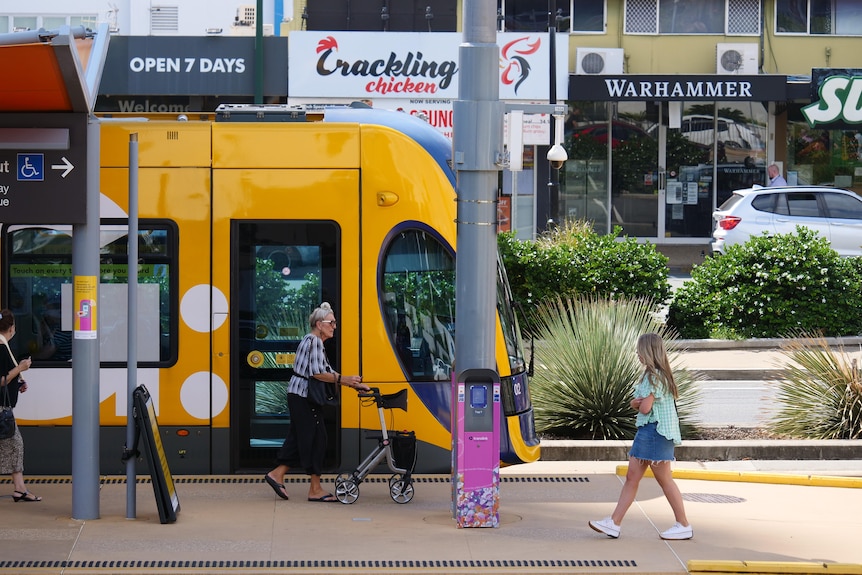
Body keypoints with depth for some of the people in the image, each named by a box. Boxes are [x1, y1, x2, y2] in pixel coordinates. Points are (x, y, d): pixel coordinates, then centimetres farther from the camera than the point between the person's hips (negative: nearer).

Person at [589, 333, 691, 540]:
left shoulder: (655, 376, -17)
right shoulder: (653, 375, 14)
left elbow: (645, 408, -21)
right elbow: (637, 404, 17)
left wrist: (640, 403, 1)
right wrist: (636, 402, -6)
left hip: (656, 431, -11)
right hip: (647, 430, 11)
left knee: (664, 479, -3)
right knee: (632, 477, 7)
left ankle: (684, 526, 6)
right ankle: (614, 523, 7)